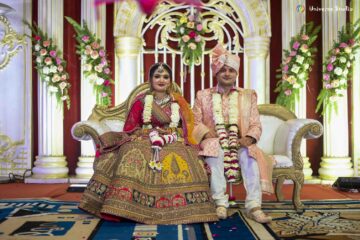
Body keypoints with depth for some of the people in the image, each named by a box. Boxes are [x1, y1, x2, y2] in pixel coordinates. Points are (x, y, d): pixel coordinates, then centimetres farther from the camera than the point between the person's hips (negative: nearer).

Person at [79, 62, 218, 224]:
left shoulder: (178, 103, 16)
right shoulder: (141, 101, 11)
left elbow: (185, 128, 11)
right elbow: (129, 128, 6)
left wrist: (167, 137, -8)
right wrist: (152, 134, -11)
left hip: (172, 144, 2)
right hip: (144, 142, -1)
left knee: (187, 163, -30)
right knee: (133, 157, -34)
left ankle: (179, 209, -23)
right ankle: (122, 208, -34)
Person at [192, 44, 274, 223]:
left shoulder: (248, 96, 16)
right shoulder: (203, 95, 15)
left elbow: (256, 124, 8)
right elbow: (195, 123, 8)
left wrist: (249, 138, -14)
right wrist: (206, 133, -13)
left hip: (239, 143, 1)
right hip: (213, 143, -1)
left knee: (249, 155, -32)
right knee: (215, 150, -36)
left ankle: (253, 206, -35)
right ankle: (220, 203, -33)